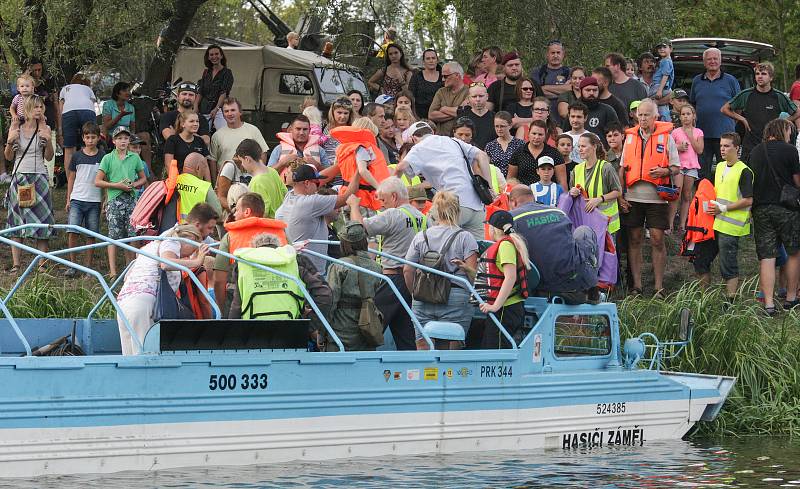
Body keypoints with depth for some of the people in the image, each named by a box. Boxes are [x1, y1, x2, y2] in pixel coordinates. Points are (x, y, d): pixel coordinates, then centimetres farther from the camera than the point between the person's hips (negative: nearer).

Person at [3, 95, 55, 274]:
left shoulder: (44, 129, 3)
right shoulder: (15, 128, 3)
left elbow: (49, 157, 6)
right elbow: (9, 157, 6)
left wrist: (48, 141, -12)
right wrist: (9, 142, -12)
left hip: (39, 177, 0)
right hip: (19, 177, 0)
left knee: (41, 220, -2)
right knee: (16, 223, 0)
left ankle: (42, 264, 1)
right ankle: (16, 264, 2)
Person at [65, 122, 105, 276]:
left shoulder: (102, 157, 3)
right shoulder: (77, 156, 5)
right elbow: (71, 178, 11)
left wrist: (104, 201, 4)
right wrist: (68, 200, 8)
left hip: (94, 201, 0)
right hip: (77, 199, 0)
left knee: (91, 234, 3)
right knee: (72, 232, -10)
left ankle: (88, 265, 11)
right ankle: (72, 264, 0)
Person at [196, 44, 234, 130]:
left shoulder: (226, 72, 1)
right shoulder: (206, 72, 17)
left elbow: (224, 93, -9)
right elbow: (200, 92, 13)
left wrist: (216, 108, -22)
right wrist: (195, 107, -3)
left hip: (219, 109, -5)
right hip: (204, 109, 5)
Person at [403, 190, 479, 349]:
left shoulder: (421, 237, 9)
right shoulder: (465, 237, 0)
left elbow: (407, 270, 7)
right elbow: (472, 272, -6)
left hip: (423, 301, 3)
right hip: (456, 299, -3)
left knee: (423, 348, 3)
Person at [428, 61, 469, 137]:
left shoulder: (468, 92, 0)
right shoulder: (441, 92, 16)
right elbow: (431, 115, 5)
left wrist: (445, 109, 2)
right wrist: (454, 113, -6)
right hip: (441, 135, 4)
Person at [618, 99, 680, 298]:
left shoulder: (666, 137, 2)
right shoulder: (630, 137, 10)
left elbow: (676, 168, 5)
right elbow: (622, 168, 13)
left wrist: (664, 171, -17)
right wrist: (620, 196, 5)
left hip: (656, 197, -3)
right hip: (632, 197, 3)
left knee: (657, 240, -3)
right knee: (634, 240, 4)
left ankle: (659, 287, 2)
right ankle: (636, 285, 10)